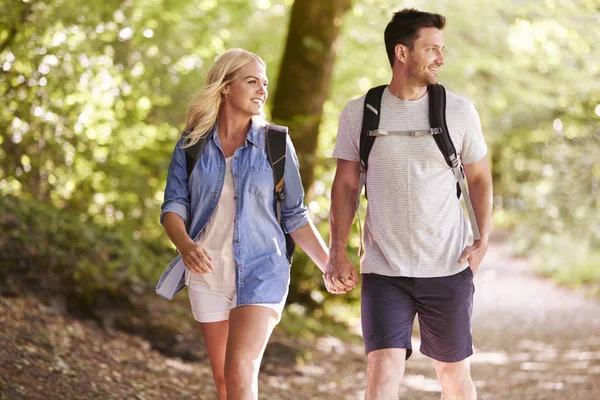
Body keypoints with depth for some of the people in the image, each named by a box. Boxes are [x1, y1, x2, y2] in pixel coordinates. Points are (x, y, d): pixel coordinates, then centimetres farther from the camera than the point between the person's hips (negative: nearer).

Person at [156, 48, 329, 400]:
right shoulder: (192, 144, 2)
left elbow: (295, 216, 4)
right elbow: (174, 206, -3)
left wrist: (330, 265, -4)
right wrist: (185, 245, -25)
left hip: (260, 271, -2)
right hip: (207, 273, 3)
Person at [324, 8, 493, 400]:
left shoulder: (459, 110, 0)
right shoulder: (359, 113, 1)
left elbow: (479, 177, 9)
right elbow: (346, 185, 7)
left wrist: (484, 239, -4)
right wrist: (338, 251, -2)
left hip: (449, 269, 1)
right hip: (384, 270, -1)